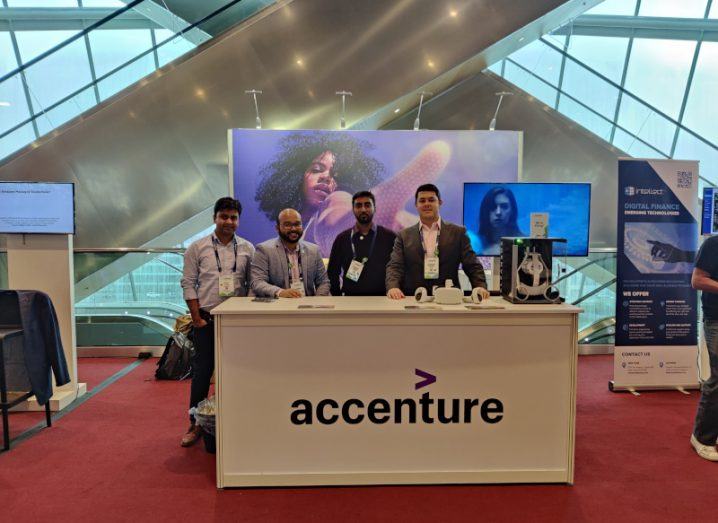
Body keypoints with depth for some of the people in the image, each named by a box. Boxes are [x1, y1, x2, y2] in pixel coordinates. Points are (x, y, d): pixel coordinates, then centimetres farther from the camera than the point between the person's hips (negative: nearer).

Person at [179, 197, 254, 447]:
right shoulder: (197, 248, 1)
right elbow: (188, 284, 0)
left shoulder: (247, 248, 4)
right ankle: (195, 424, 18)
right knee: (202, 371, 4)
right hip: (206, 320, -1)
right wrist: (197, 318, -5)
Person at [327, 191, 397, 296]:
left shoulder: (389, 237, 5)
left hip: (381, 299, 0)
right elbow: (332, 273, 12)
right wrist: (338, 299, 4)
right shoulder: (342, 239, 9)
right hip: (350, 299, 0)